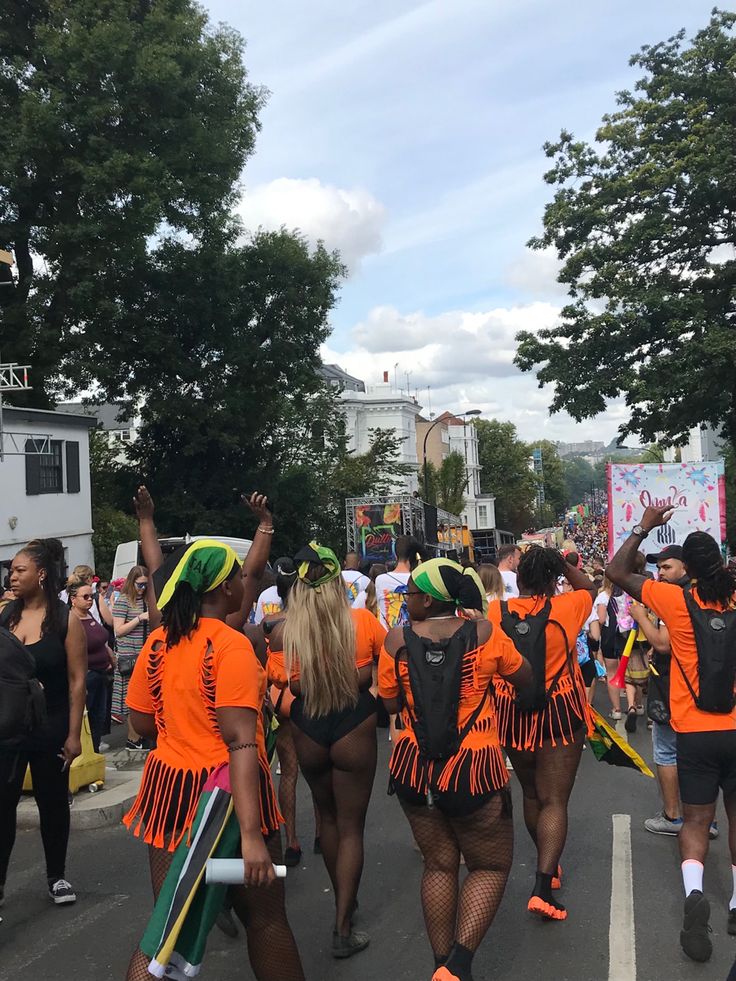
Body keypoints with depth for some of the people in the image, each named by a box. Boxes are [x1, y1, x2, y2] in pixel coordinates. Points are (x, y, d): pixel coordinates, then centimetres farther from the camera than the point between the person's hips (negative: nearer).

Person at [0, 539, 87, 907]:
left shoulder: (66, 620, -9)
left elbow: (77, 681, -8)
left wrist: (73, 734, -9)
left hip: (50, 729, -2)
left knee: (52, 803, 12)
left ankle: (56, 876, 31)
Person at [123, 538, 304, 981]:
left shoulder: (158, 642, 0)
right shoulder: (232, 645, -18)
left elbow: (142, 721, 10)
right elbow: (240, 742, -25)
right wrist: (251, 835, -27)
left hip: (170, 784, 6)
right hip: (231, 793, -5)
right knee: (265, 916, 14)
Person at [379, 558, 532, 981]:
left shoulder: (398, 640, -8)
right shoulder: (484, 633, -10)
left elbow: (390, 702, 5)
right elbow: (525, 676, 5)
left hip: (414, 767, 2)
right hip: (471, 769, -2)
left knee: (439, 865, 19)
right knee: (491, 868, 14)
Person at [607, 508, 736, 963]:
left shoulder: (678, 600, -9)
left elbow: (617, 572, 0)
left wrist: (644, 527, 3)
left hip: (696, 732, -2)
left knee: (696, 820, 8)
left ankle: (694, 892, -14)